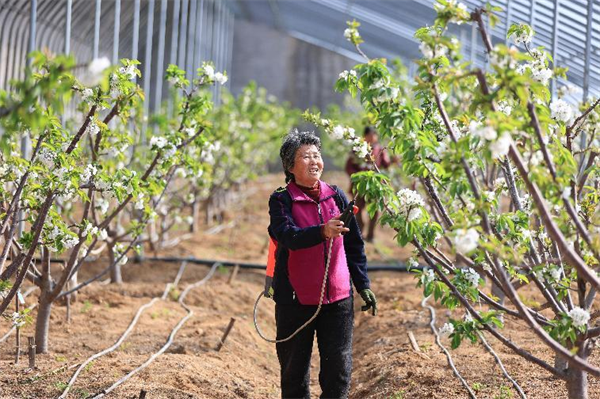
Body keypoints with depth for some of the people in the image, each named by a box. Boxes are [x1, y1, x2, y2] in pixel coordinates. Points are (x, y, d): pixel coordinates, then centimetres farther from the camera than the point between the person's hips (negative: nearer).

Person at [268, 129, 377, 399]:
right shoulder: (282, 200, -5)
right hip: (295, 300, -3)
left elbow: (354, 245, 14)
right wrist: (322, 232, -40)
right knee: (294, 372, 7)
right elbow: (287, 236, -24)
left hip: (338, 298, 3)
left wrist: (363, 285, 11)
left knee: (339, 369, 4)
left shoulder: (336, 196, 7)